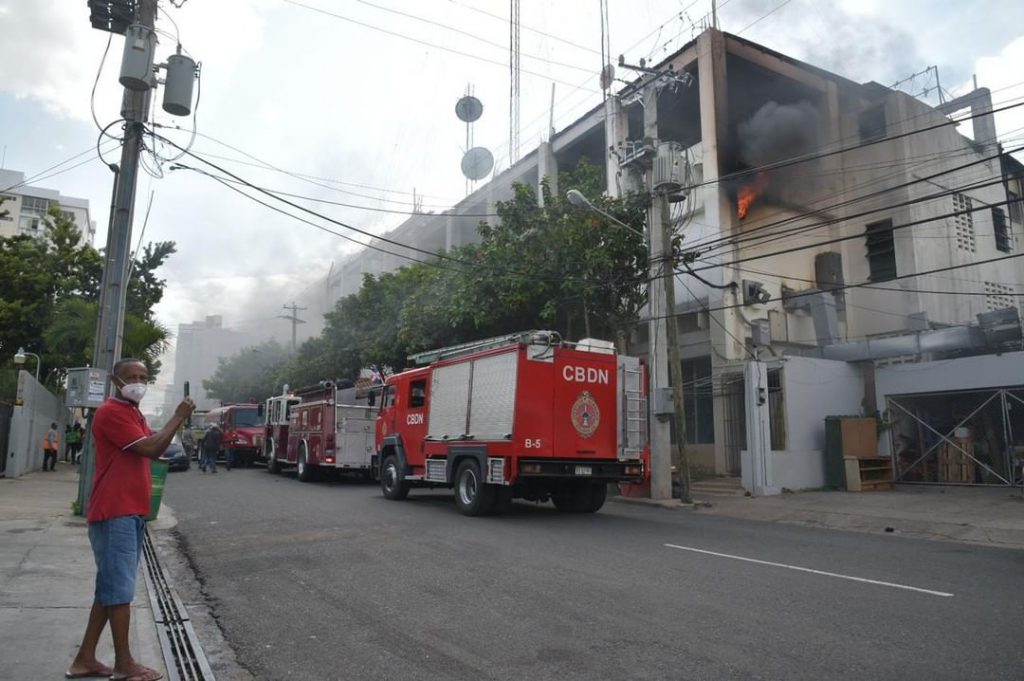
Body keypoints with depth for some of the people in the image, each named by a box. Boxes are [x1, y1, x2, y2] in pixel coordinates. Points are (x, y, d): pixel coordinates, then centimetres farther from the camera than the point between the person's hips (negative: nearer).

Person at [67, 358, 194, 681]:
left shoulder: (135, 414, 18)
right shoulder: (111, 412, -13)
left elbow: (154, 449, 18)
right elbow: (149, 448, -20)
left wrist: (177, 419, 3)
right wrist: (178, 417, -12)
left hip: (131, 512, 10)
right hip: (115, 514, -10)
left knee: (109, 588, 14)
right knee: (119, 588, -3)